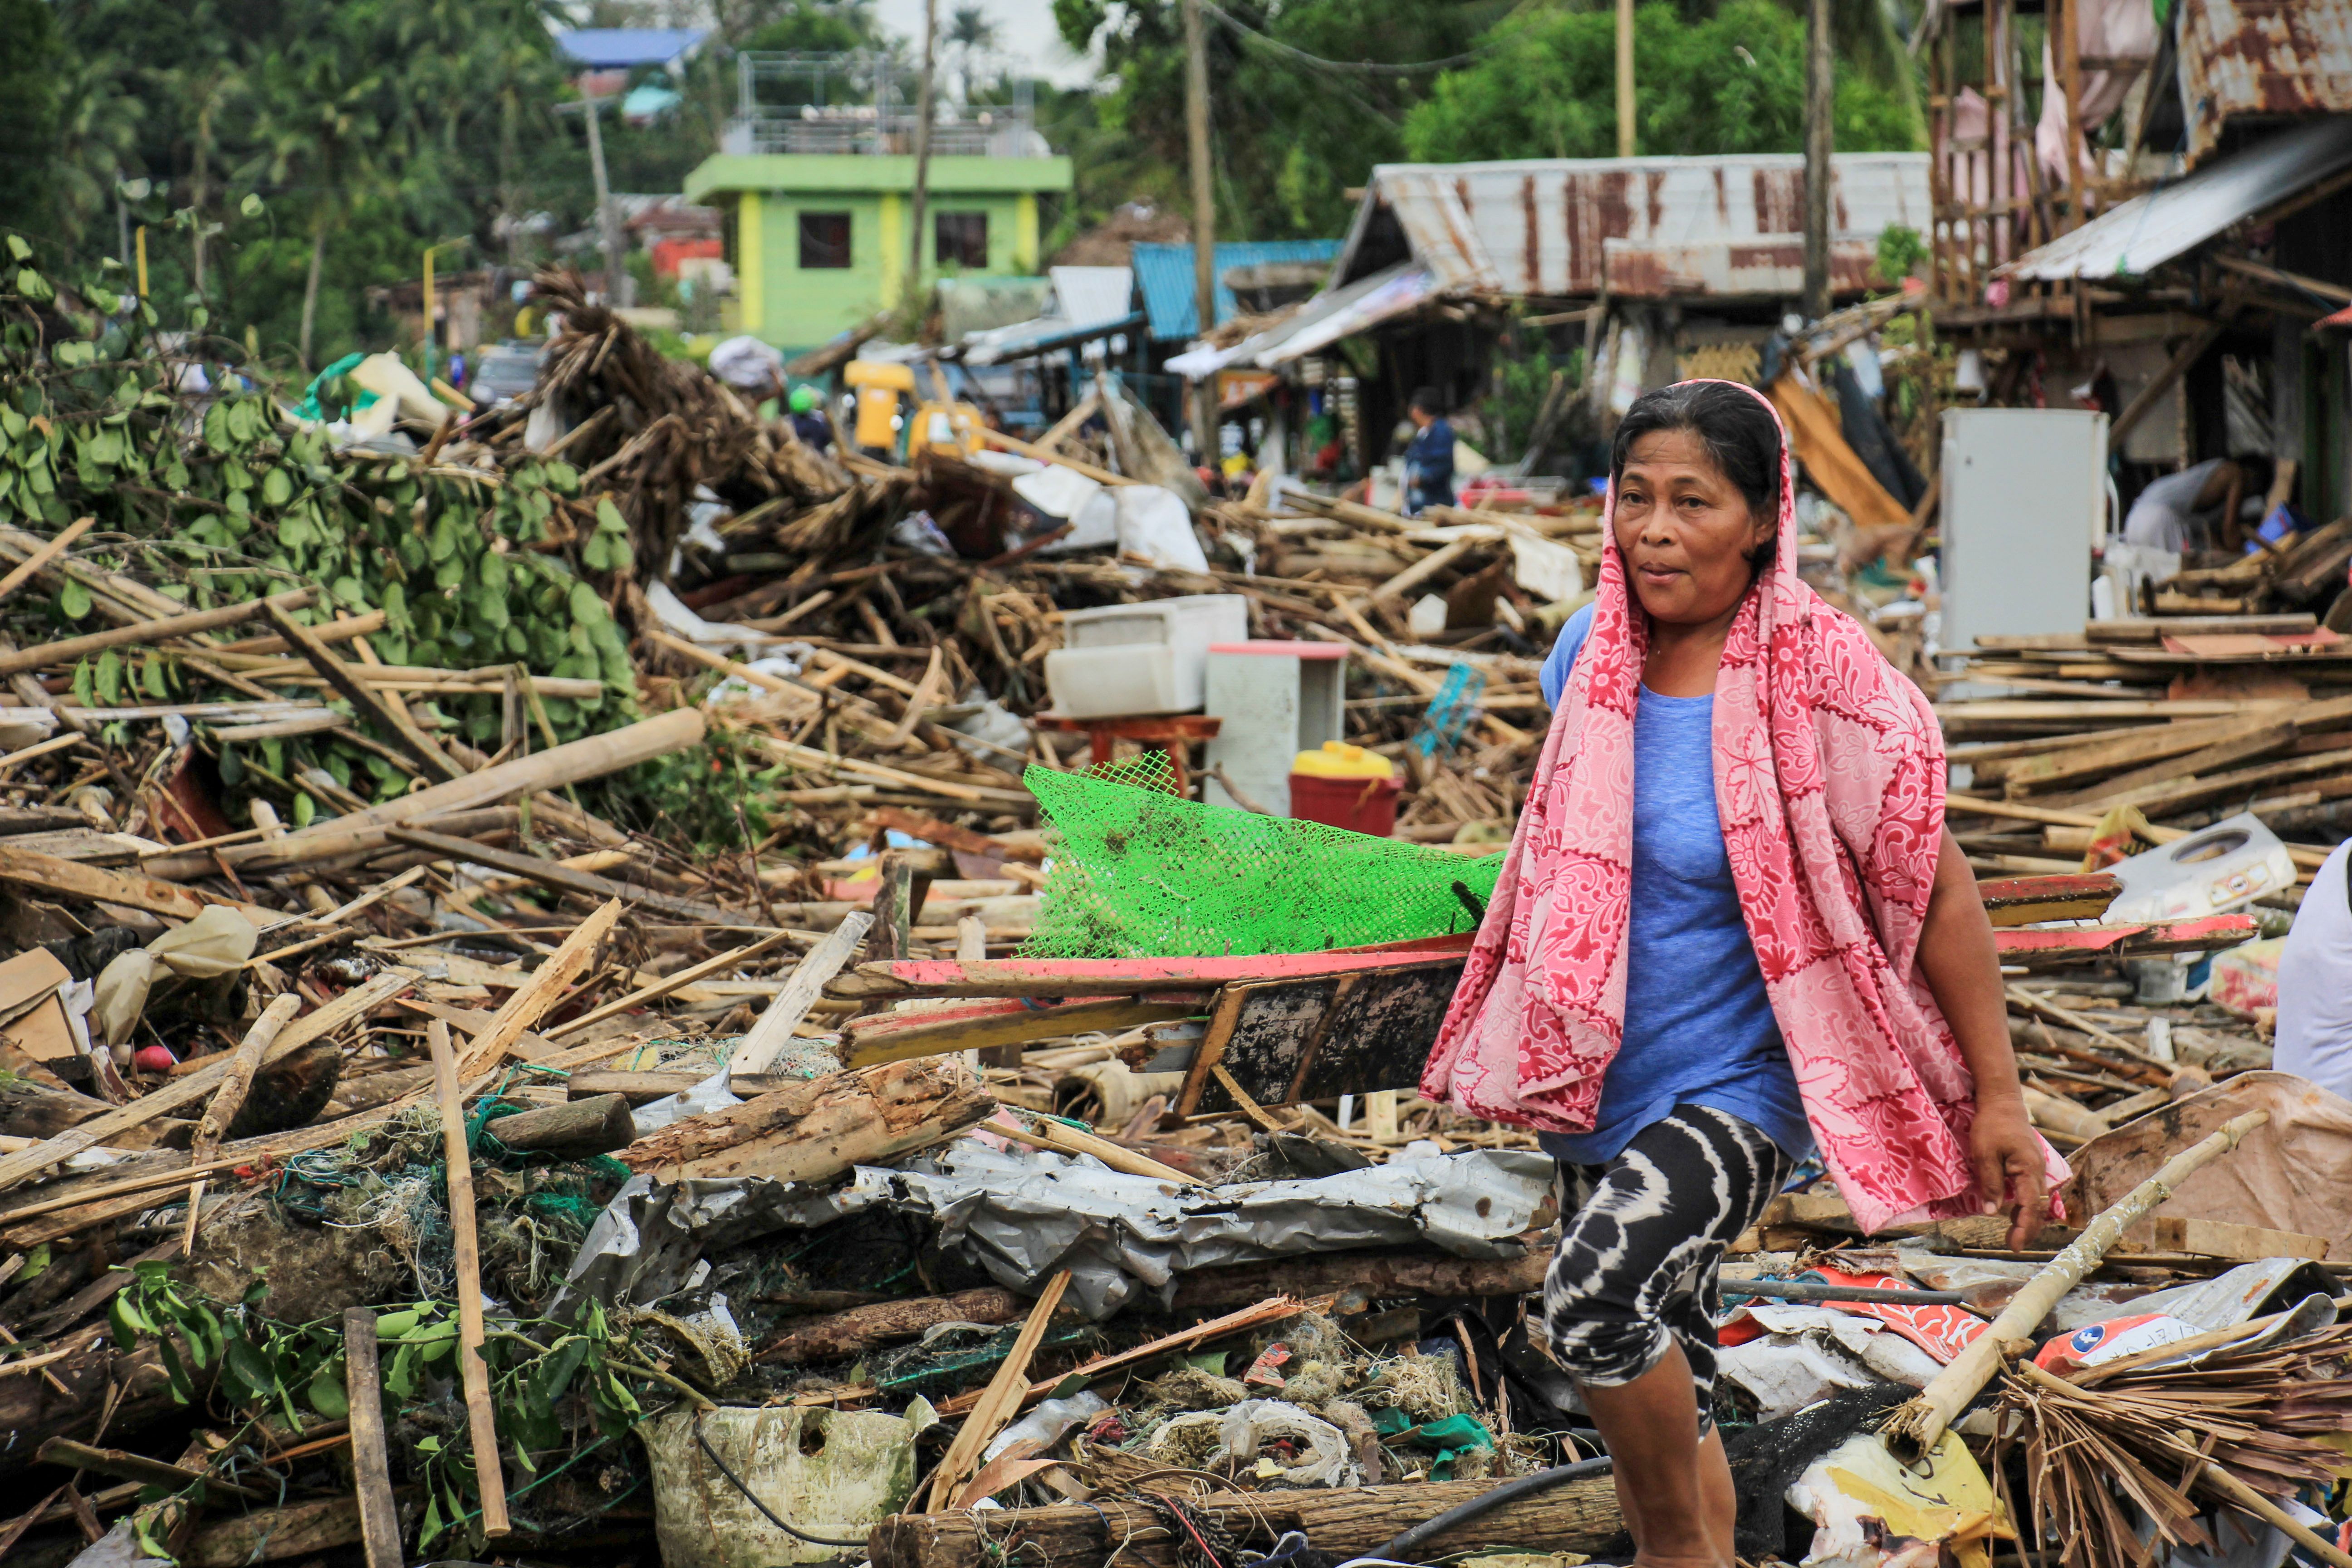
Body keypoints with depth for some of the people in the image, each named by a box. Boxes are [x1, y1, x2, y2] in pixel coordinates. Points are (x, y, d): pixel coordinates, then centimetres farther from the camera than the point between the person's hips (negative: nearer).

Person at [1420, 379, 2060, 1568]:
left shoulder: (1822, 681, -16)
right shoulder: (1590, 655, 1)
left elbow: (1936, 891, -12)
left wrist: (1999, 1100, -13)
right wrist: (1518, 1041, 25)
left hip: (1735, 1086, -6)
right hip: (1601, 1088, 6)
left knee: (1596, 1300, -27)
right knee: (1665, 1385, 15)